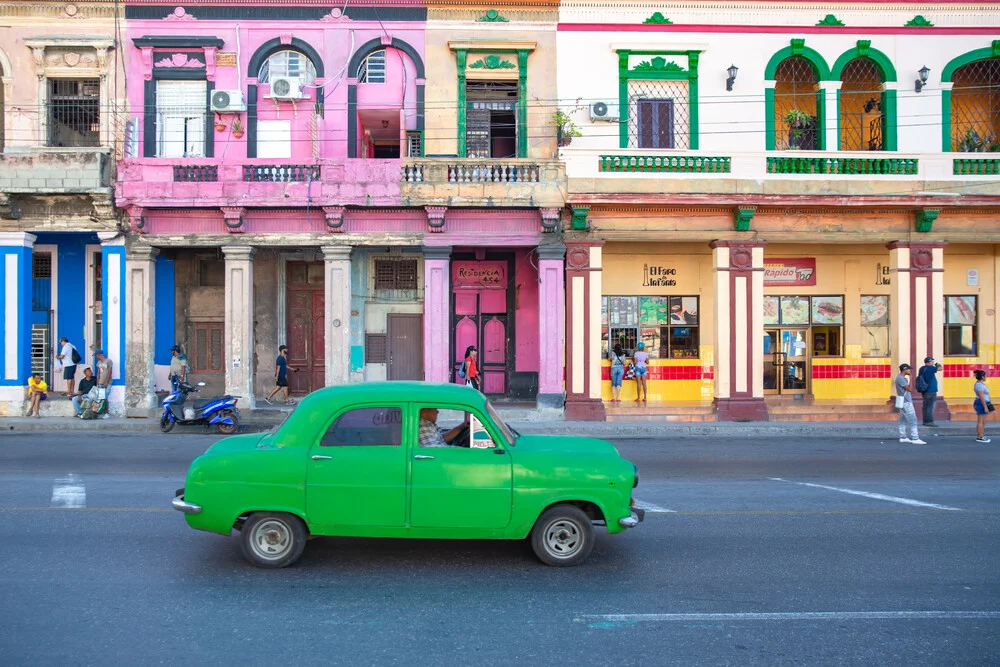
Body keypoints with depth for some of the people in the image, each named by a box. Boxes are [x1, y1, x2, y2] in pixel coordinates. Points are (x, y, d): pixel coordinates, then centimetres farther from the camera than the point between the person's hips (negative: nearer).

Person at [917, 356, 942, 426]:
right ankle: (929, 421, -7)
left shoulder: (922, 369, 10)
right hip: (931, 391, -9)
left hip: (925, 391, 9)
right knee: (930, 407, -6)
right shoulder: (929, 368, -15)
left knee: (926, 406, 11)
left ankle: (925, 421, 14)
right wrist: (938, 365, 10)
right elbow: (940, 368, -12)